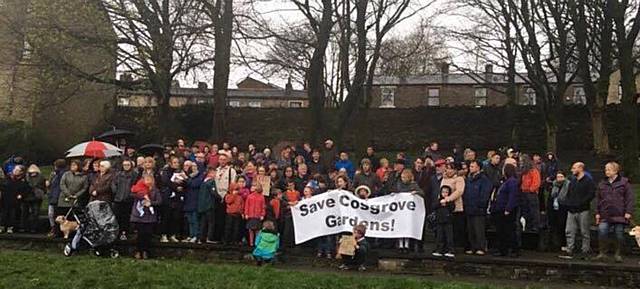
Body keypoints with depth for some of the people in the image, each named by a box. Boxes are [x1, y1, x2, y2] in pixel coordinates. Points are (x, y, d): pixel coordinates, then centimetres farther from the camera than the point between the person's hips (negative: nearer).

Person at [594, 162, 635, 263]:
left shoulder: (624, 182, 2)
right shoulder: (602, 184, 14)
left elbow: (630, 198, -1)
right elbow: (599, 200, 16)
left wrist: (628, 212, -9)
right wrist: (597, 213, 11)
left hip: (620, 215, -2)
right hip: (605, 215, 2)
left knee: (619, 234, 2)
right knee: (602, 231, -14)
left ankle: (617, 254, 17)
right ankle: (602, 253, -4)